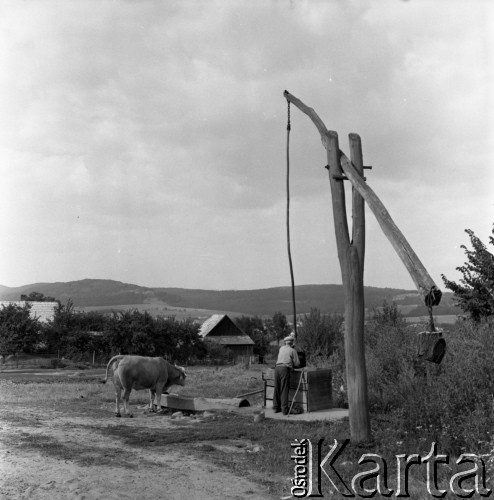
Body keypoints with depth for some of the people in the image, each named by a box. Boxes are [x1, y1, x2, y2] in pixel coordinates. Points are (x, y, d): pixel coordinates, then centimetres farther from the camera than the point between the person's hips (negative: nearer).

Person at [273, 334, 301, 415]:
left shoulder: (281, 348, 20)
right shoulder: (293, 350, 5)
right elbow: (297, 363, 4)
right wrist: (292, 365, 26)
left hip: (277, 367, 5)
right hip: (285, 369, -5)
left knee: (277, 389, 10)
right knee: (284, 390, -4)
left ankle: (276, 407, 14)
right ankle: (284, 409, -6)